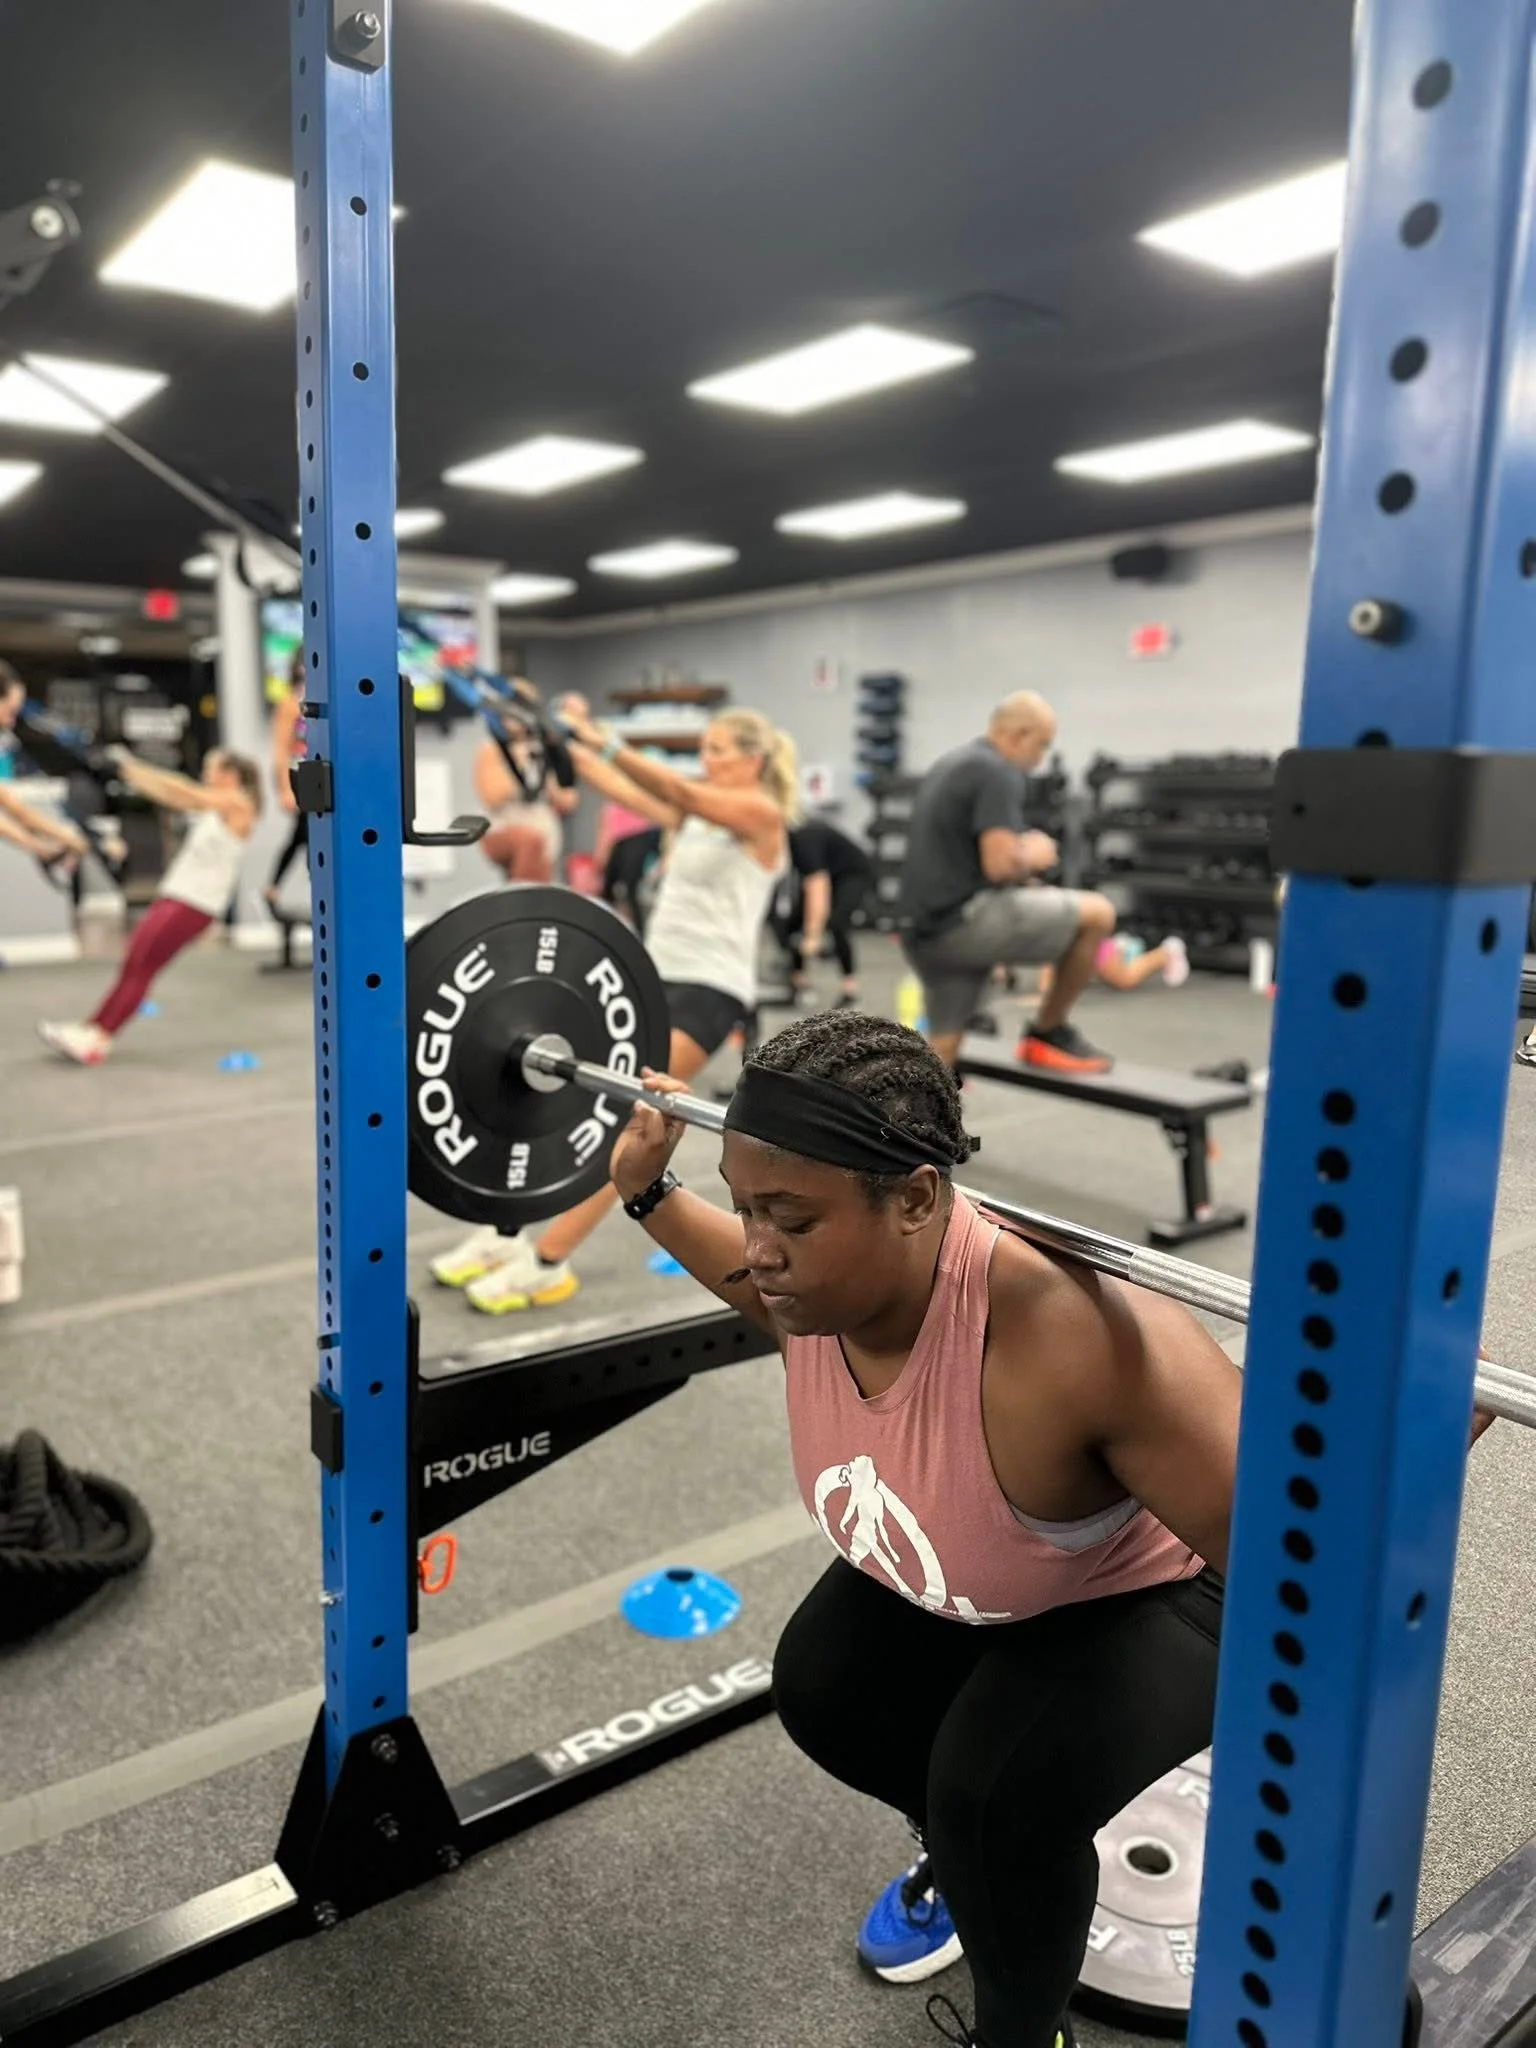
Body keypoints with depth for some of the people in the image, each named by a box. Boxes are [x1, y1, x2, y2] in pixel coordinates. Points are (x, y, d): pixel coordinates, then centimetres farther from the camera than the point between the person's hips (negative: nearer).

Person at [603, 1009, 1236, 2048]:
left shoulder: (1065, 1341, -45)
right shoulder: (825, 1264, -23)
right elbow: (759, 1286, 4)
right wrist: (650, 1189, 2)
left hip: (1156, 1592, -6)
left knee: (996, 1792, -24)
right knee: (821, 1688, -1)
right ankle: (976, 1857, 30)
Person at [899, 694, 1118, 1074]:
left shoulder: (952, 764, 19)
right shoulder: (997, 772, -11)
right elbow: (999, 864, -22)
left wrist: (1020, 870, 20)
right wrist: (1032, 855, 0)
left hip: (926, 930, 10)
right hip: (964, 921, -10)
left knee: (941, 1053, 16)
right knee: (1097, 914, 3)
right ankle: (1048, 1034, 13)